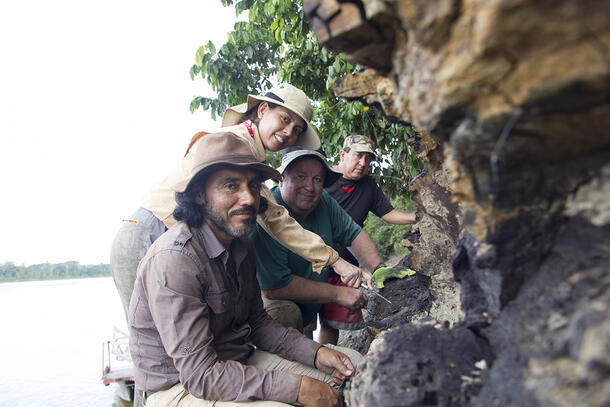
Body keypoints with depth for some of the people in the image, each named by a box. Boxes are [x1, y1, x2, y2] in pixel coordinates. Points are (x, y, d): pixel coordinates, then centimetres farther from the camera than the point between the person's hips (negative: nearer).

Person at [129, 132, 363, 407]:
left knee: (353, 364, 3)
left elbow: (257, 322, 9)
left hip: (241, 361, 8)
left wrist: (315, 353, -6)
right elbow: (200, 375, -27)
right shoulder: (173, 260, -25)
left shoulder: (241, 246, 3)